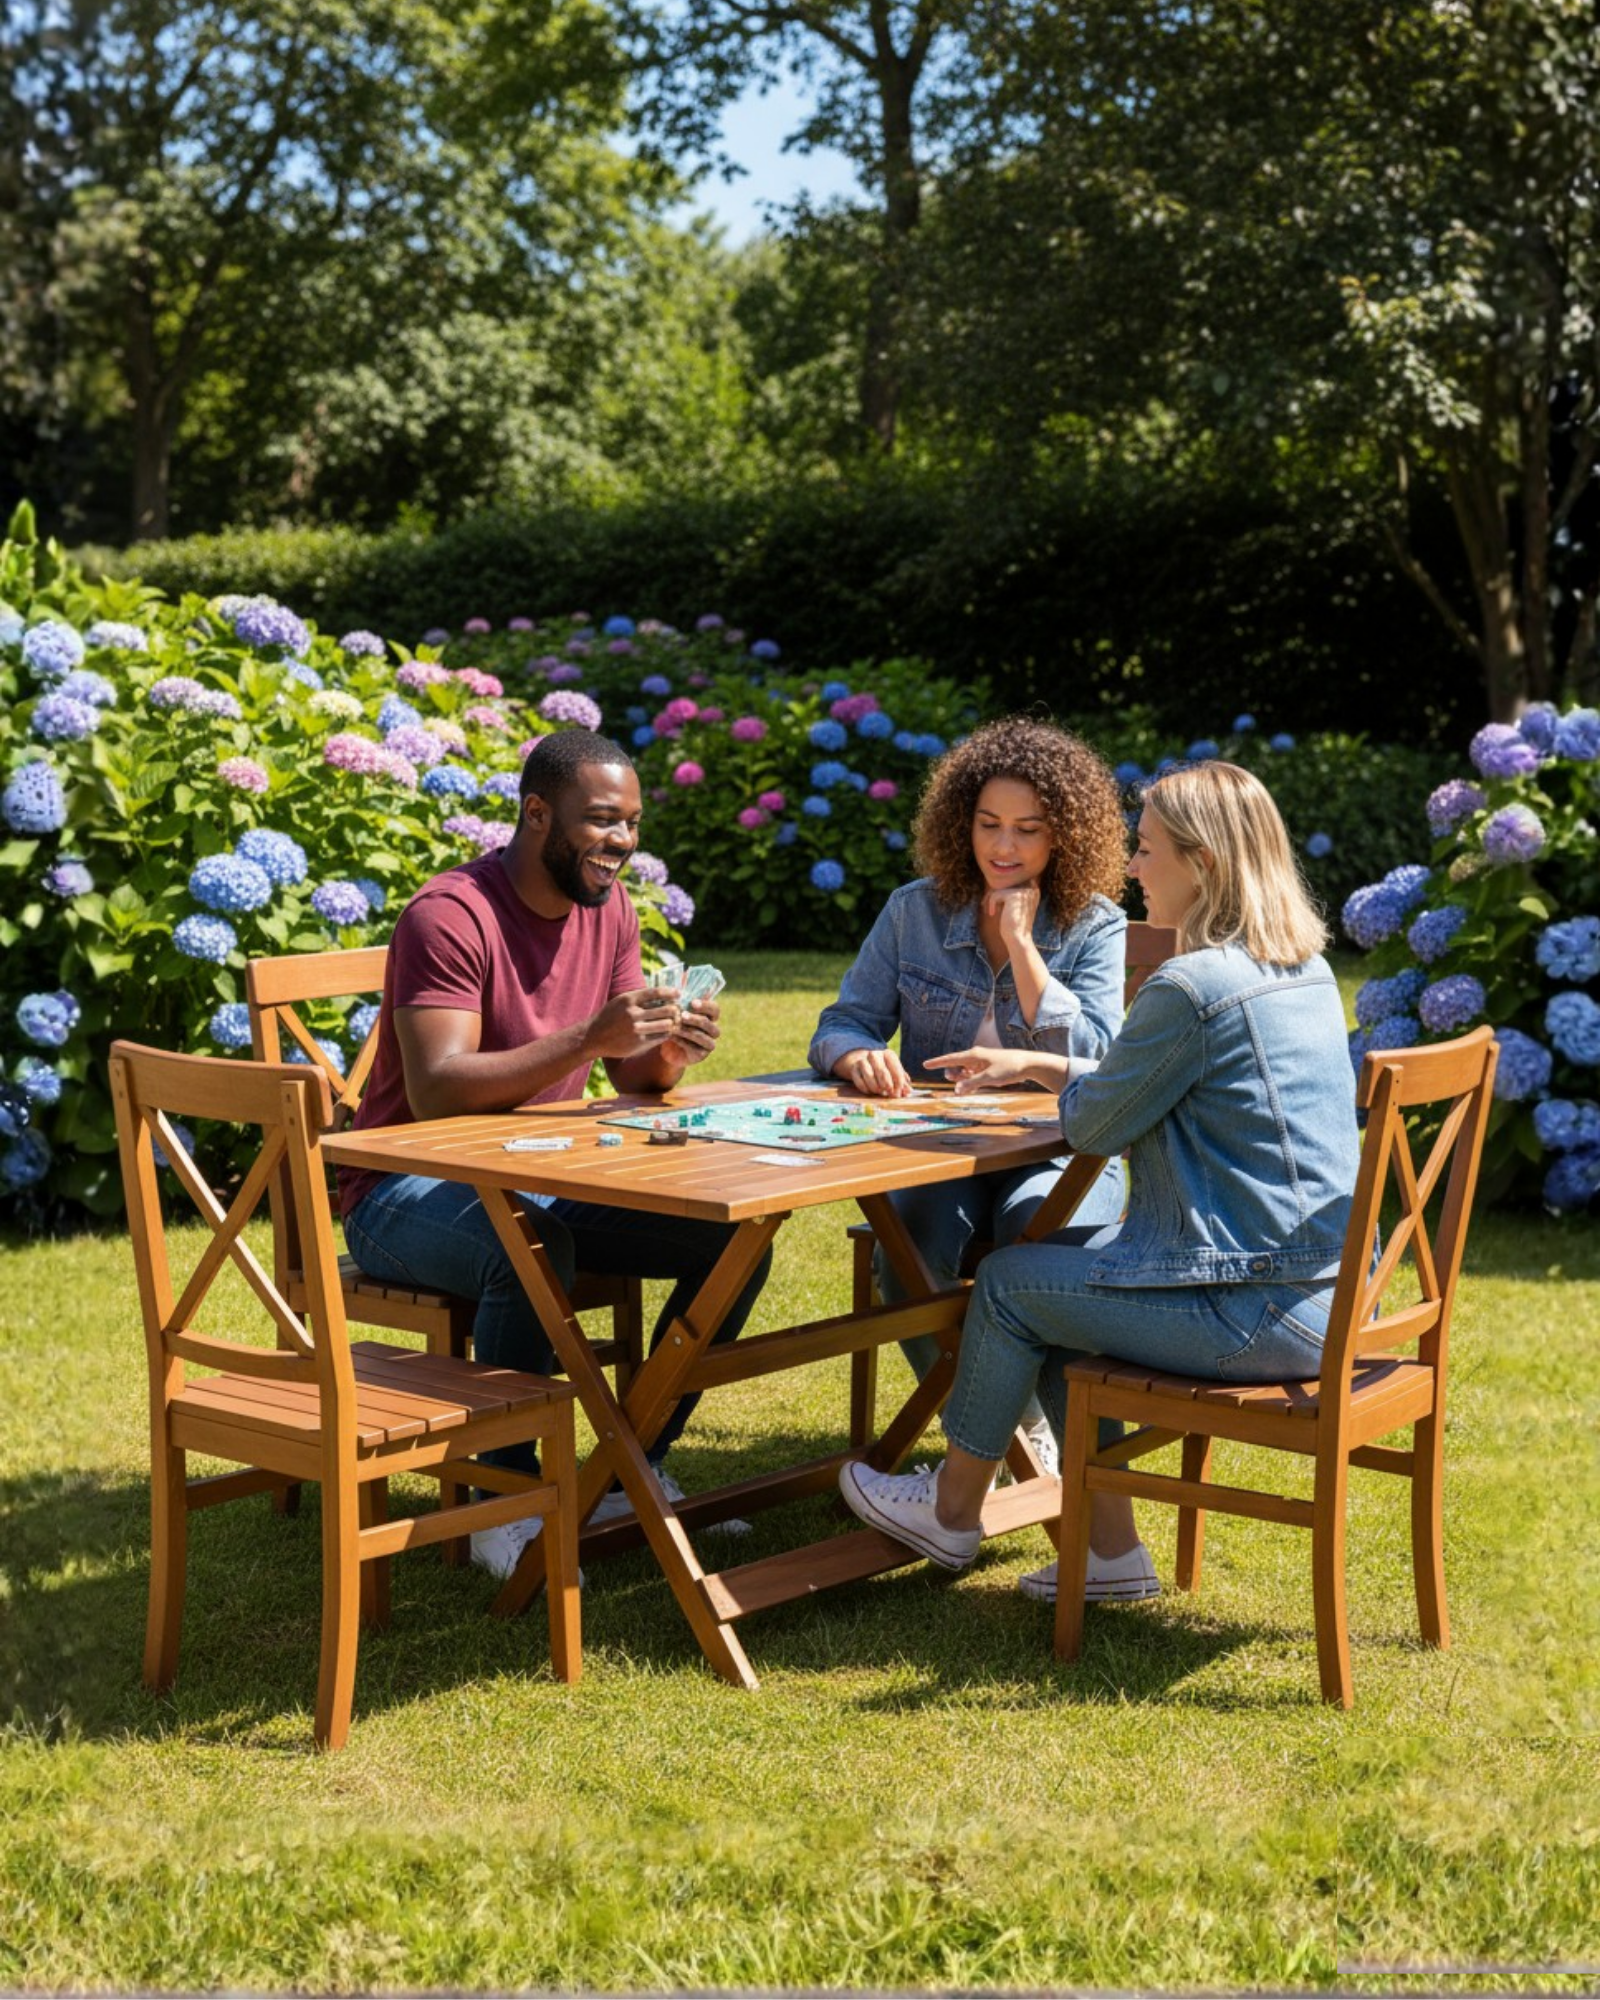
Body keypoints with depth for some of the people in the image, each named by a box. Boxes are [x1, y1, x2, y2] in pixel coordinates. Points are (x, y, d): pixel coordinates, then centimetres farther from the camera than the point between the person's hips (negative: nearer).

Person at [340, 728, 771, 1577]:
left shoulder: (608, 907, 4)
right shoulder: (450, 916, -20)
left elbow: (633, 1077, 4)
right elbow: (436, 1093, -30)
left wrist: (671, 1050, -20)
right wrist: (588, 1038, -38)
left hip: (540, 1180, 8)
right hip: (408, 1190, -7)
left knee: (739, 1233, -8)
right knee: (534, 1250, -39)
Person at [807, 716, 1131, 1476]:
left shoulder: (1095, 928, -1)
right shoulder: (915, 913, 5)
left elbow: (1091, 1061, -13)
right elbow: (842, 1023, 4)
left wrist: (1021, 943, -16)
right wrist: (859, 1056, -21)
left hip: (1057, 1156, -1)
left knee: (1032, 1227, -35)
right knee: (909, 1241, -32)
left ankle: (1029, 1419, -6)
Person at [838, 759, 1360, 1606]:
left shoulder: (1190, 988, -20)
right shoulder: (1307, 970, 10)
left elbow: (1094, 1127, -8)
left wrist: (1061, 1082, 14)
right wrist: (1035, 1063, 24)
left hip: (1250, 1312, -9)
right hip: (1321, 1292, 9)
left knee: (1008, 1283, 8)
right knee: (1054, 1257, 21)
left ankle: (953, 1511, 30)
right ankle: (1110, 1544, 23)